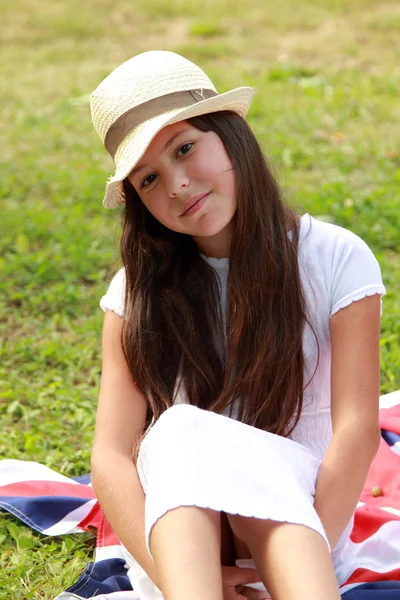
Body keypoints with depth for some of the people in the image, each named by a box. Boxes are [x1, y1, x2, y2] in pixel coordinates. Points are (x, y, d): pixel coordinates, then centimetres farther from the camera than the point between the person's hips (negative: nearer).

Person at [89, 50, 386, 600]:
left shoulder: (337, 260, -3)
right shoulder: (140, 290, 3)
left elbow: (357, 429, -13)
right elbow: (110, 456, -8)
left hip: (301, 521, -1)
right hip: (173, 524, 2)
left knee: (192, 432, -34)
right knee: (181, 429, -32)